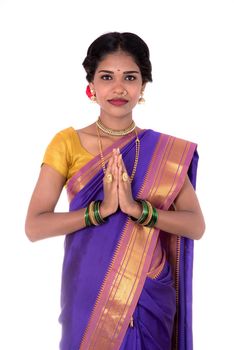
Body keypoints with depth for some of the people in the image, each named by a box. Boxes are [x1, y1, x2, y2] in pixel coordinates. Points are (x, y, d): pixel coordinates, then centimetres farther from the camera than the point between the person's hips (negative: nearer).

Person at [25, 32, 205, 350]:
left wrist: (137, 208, -24)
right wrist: (101, 208, -23)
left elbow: (196, 225, -9)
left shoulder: (165, 150, -2)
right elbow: (34, 227, -11)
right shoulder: (67, 143, -5)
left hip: (149, 294, 1)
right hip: (88, 292, -1)